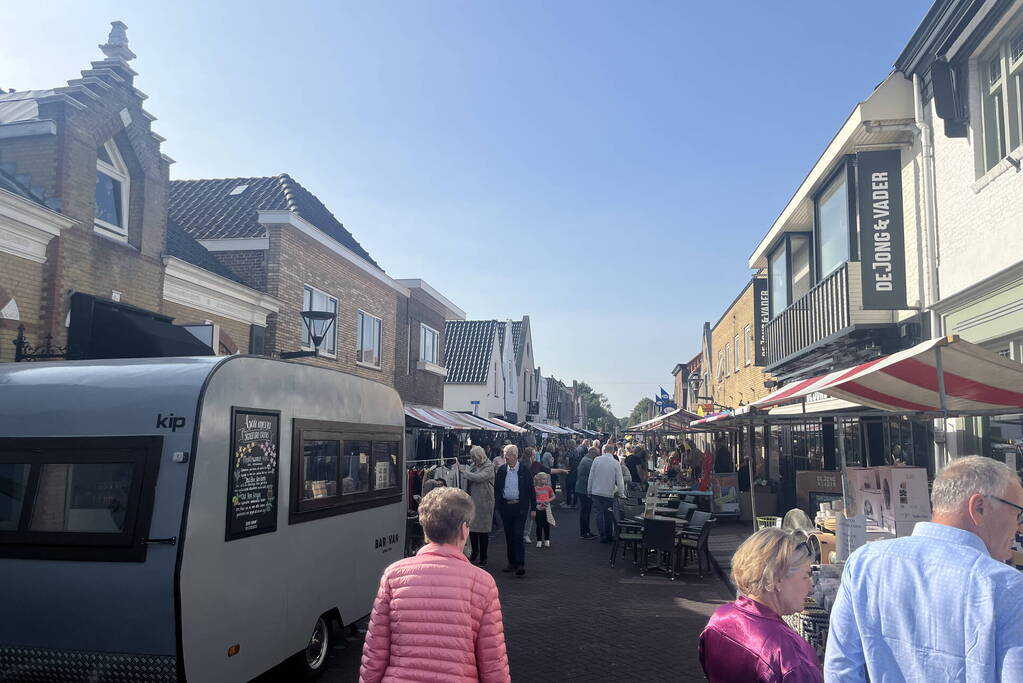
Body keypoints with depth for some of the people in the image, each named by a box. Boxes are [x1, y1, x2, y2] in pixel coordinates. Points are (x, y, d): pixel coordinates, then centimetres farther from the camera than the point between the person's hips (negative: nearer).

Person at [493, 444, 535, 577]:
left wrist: (533, 508, -2)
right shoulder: (501, 470, 5)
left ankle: (520, 564, -7)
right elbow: (496, 489, 10)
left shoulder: (524, 470, -3)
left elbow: (531, 489, 0)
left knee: (518, 535, -10)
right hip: (505, 506, 4)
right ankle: (512, 562, 21)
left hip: (520, 507, -4)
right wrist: (498, 504, 1)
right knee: (509, 535, 10)